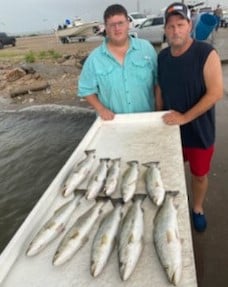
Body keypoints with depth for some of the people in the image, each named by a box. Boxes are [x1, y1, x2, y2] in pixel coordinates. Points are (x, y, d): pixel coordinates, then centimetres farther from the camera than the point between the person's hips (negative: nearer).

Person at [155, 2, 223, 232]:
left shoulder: (206, 54, -16)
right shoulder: (162, 57, 0)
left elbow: (216, 93, -21)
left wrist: (185, 117, -22)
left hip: (199, 130, -3)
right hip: (170, 129, 4)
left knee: (199, 174, 14)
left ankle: (197, 209, 40)